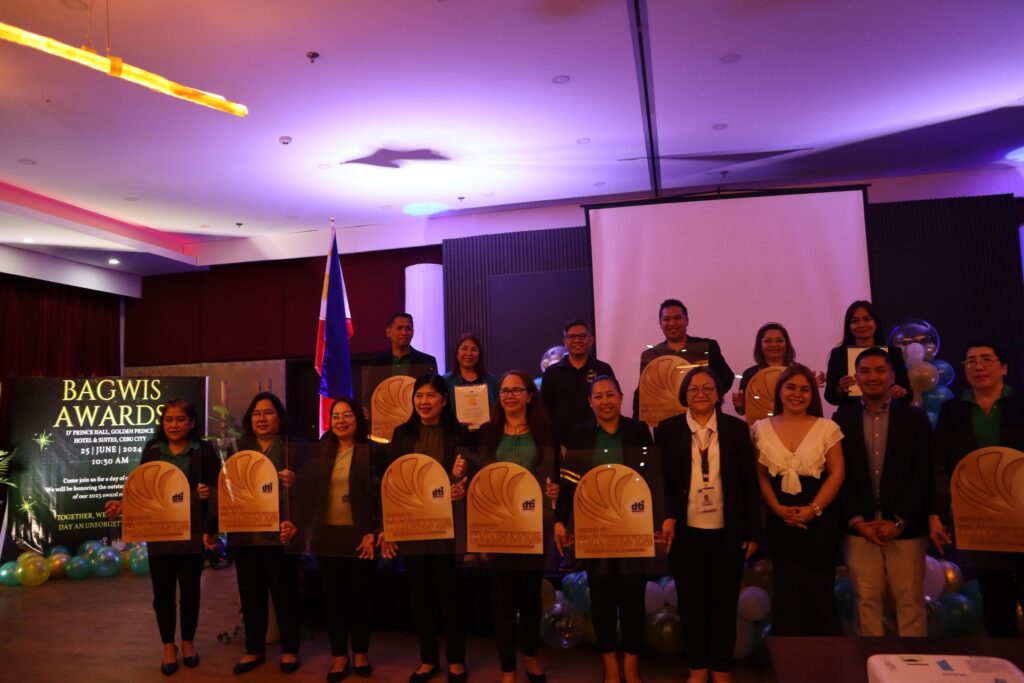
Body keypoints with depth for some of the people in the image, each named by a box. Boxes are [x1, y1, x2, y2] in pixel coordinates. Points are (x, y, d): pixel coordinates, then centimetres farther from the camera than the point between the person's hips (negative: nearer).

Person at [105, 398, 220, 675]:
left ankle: (188, 642, 32)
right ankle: (169, 646, 28)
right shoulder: (152, 450, 4)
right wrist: (123, 505, -10)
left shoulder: (204, 451, -4)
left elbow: (219, 489, -3)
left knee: (190, 591, 11)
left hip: (192, 533, -2)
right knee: (162, 593, 10)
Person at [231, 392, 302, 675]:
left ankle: (289, 649, 20)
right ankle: (254, 649, 27)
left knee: (284, 593, 5)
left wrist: (293, 483, -25)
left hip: (279, 534, -3)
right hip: (245, 534, 3)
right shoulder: (239, 448, 10)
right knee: (250, 594, 11)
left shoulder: (293, 448, -1)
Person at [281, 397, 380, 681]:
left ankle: (360, 652, 23)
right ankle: (339, 655, 21)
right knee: (333, 596, 9)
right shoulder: (321, 453, 7)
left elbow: (379, 495, -7)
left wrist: (373, 532, -14)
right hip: (327, 535, 3)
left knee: (360, 595, 8)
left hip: (358, 535, -3)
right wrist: (295, 523, -7)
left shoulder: (370, 452, -4)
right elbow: (308, 492, 5)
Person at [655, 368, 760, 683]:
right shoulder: (667, 429, 0)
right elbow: (660, 480, 0)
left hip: (727, 533, 0)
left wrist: (752, 531, -1)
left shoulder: (737, 428, 0)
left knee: (724, 602, 10)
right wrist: (666, 517, -12)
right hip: (685, 532, 0)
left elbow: (749, 482, 1)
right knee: (691, 601, 10)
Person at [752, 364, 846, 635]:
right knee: (786, 593, 8)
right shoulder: (762, 428, 4)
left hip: (819, 521, -1)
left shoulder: (827, 428, 0)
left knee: (819, 593, 3)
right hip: (779, 521, 1)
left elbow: (837, 474, -3)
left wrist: (813, 509, -12)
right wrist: (778, 508, -9)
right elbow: (761, 476, 5)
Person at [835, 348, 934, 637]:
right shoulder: (842, 419, 3)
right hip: (860, 528, 1)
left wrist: (899, 522, -9)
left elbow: (923, 476, -2)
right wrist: (856, 522, -6)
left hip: (906, 529, 0)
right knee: (866, 602, 7)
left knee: (910, 603, 5)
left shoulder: (915, 418, 2)